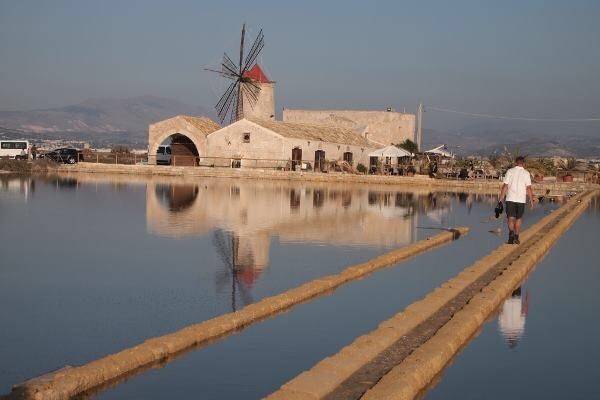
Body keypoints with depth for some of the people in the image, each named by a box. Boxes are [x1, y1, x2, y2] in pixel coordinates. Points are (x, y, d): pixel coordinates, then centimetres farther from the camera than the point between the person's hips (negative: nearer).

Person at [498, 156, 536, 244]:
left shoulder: (510, 171, 1)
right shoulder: (526, 173, 1)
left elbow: (505, 186, -2)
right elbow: (528, 188, -3)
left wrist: (501, 197, 3)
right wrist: (532, 200, 3)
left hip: (510, 198, 0)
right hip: (521, 199, 0)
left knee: (510, 218, -1)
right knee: (518, 219, 14)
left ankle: (511, 232, -26)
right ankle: (516, 237, 14)